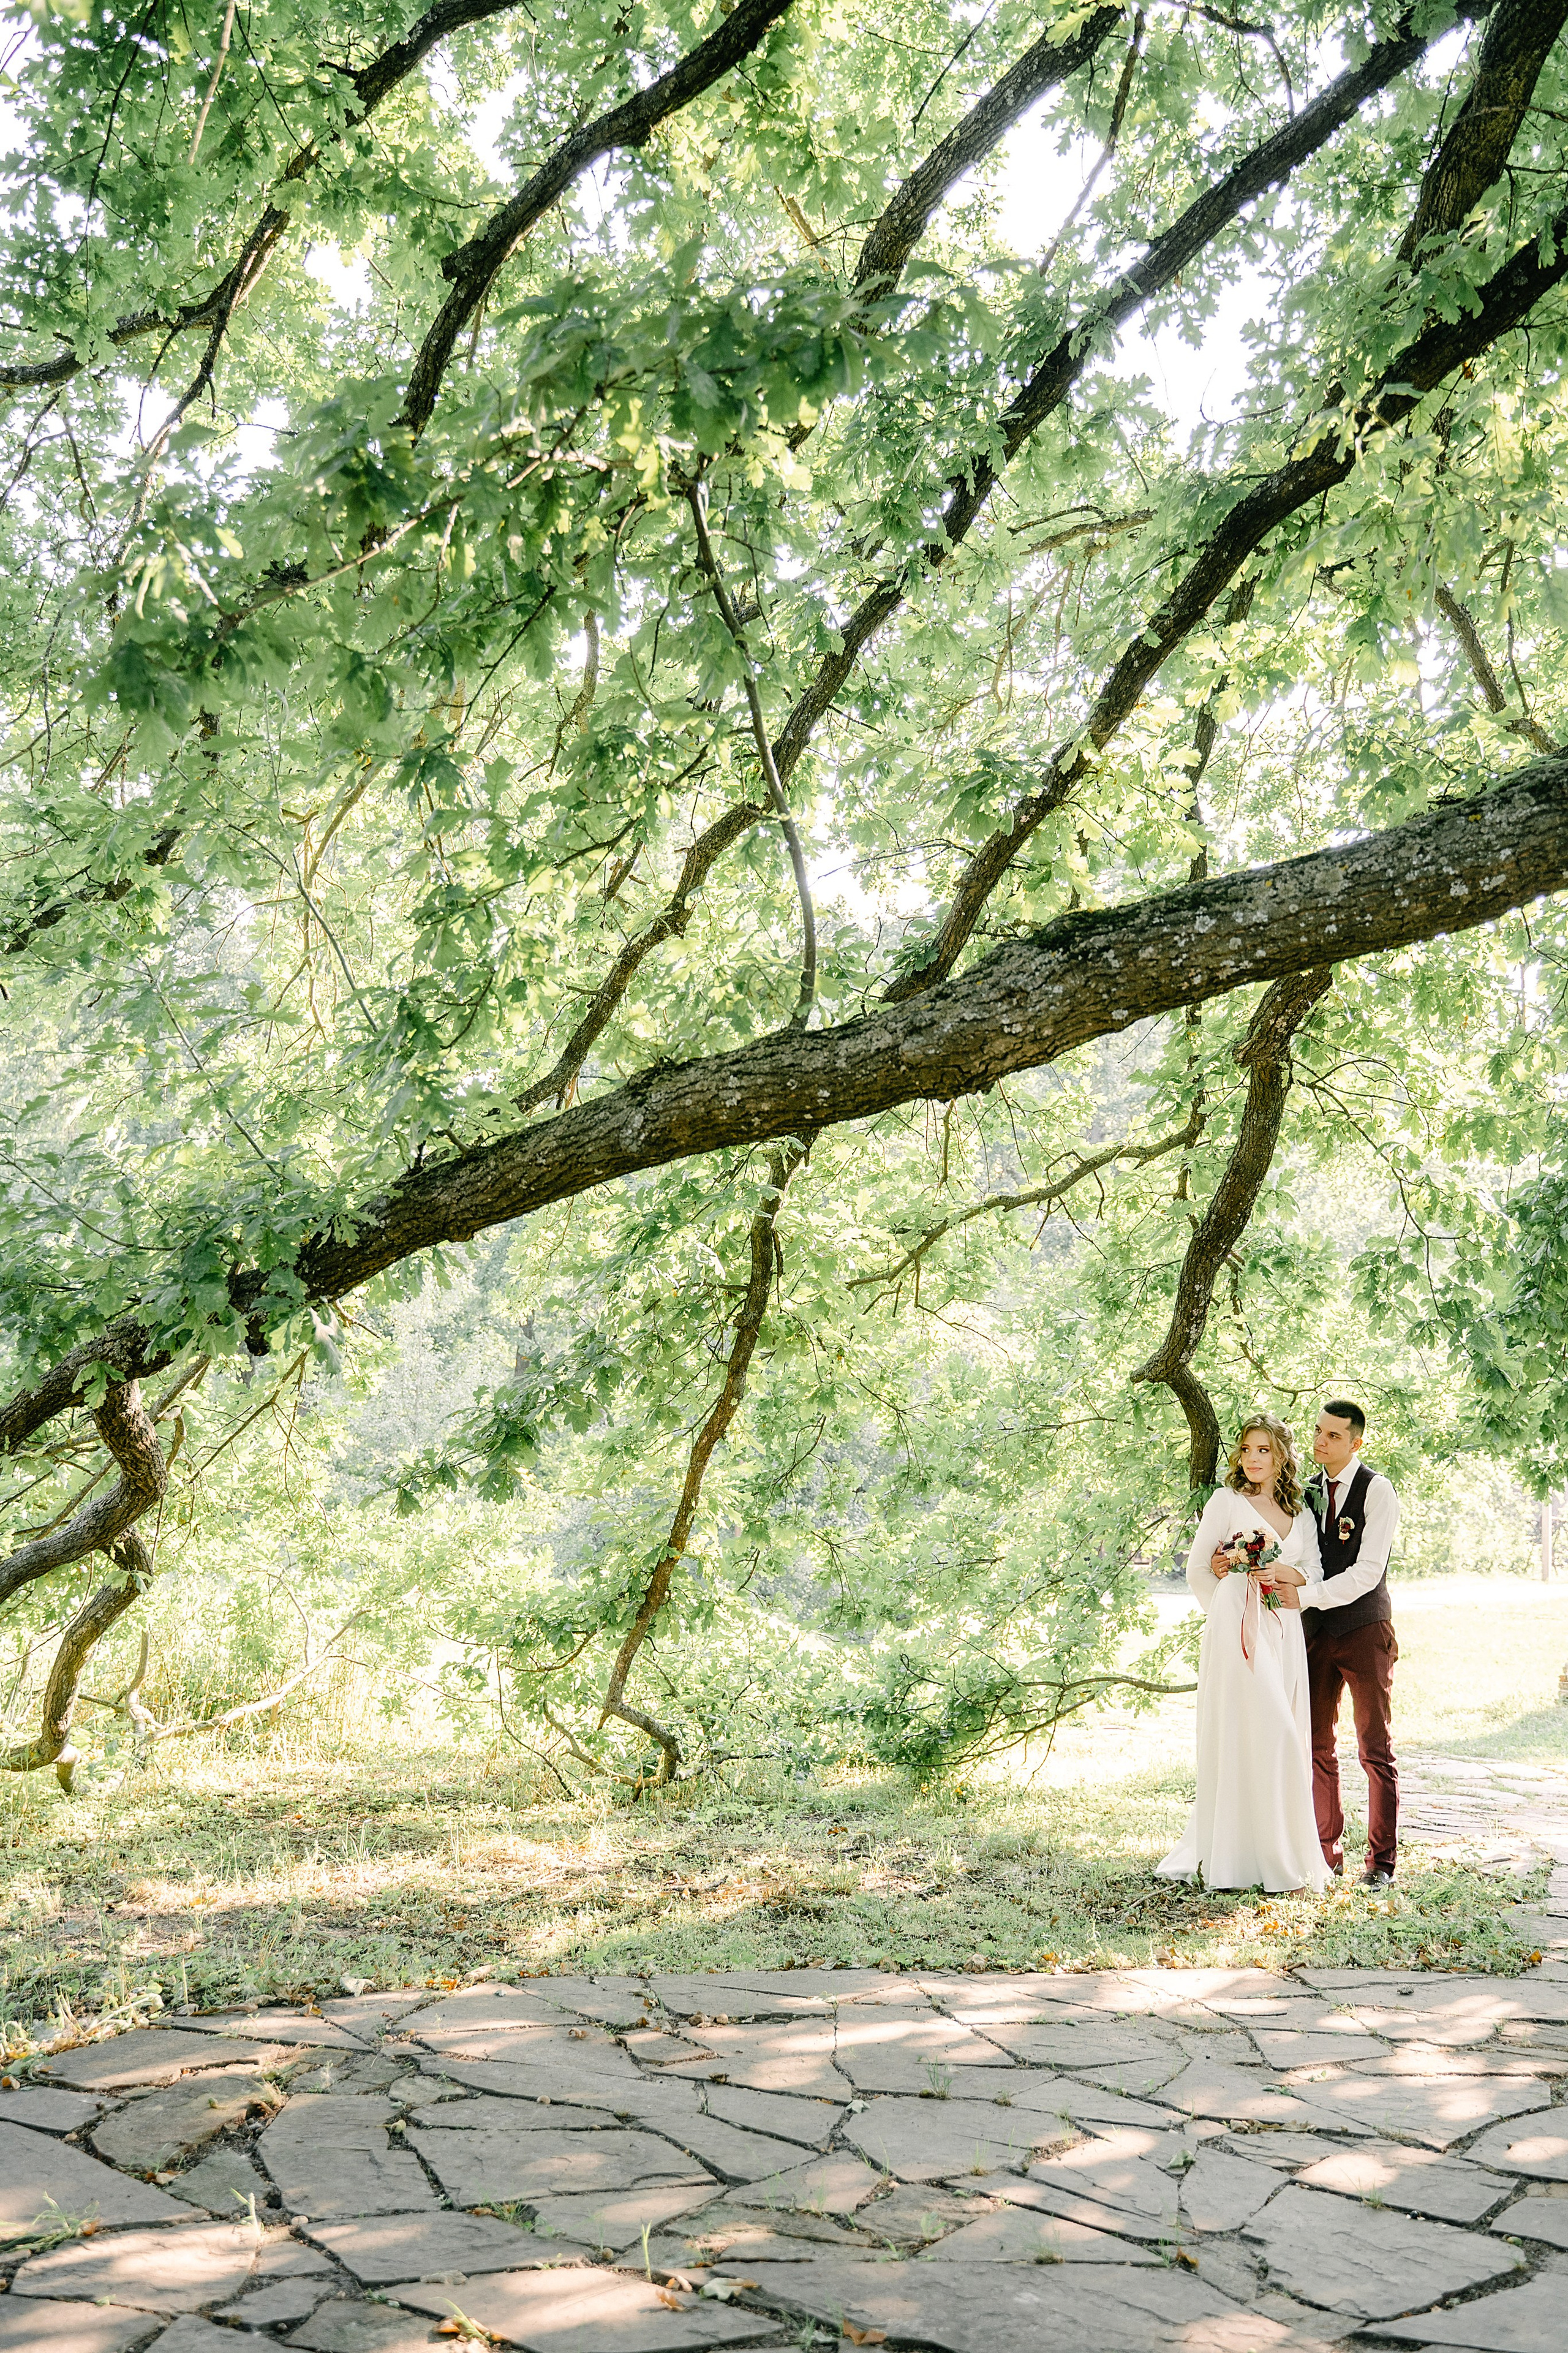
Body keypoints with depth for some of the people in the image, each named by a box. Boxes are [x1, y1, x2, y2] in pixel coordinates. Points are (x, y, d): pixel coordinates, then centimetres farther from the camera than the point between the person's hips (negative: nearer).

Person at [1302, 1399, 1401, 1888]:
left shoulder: (1377, 1490, -9)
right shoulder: (1304, 1492, 9)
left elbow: (1367, 1572, -16)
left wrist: (1306, 1596, -24)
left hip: (1364, 1630, -5)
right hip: (1316, 1632, 5)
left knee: (1376, 1750, 0)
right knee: (1317, 1746, 5)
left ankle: (1382, 1861, 8)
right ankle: (1327, 1852, 15)